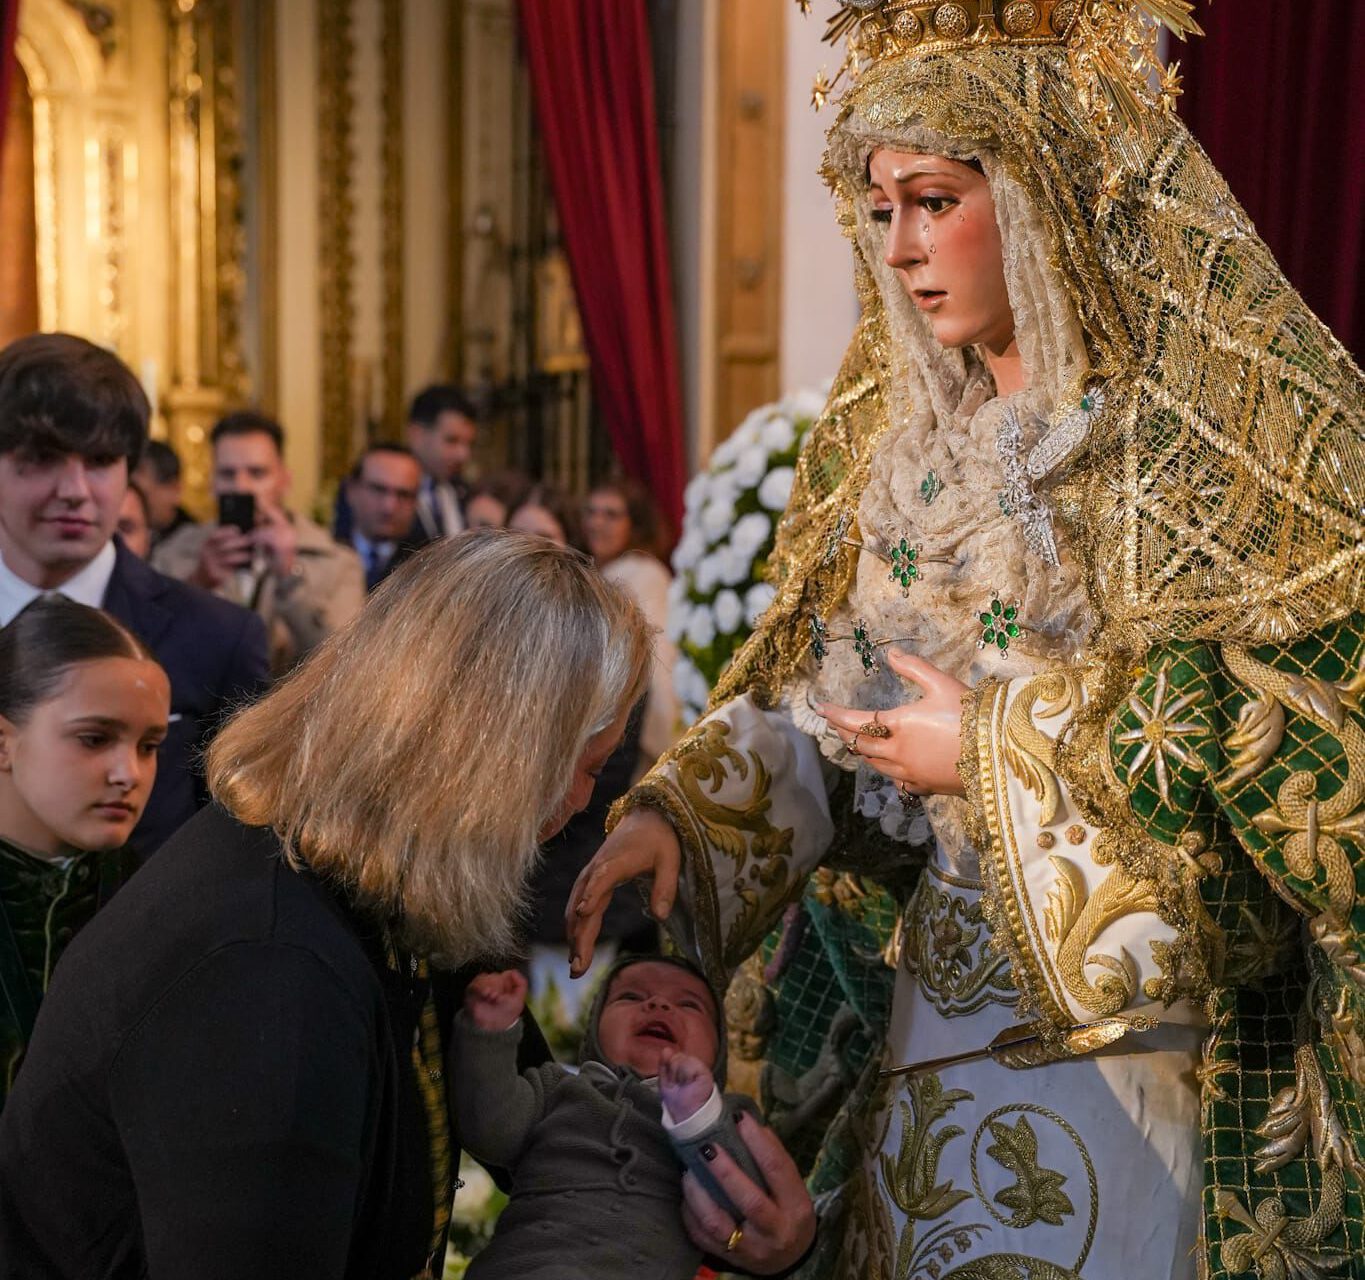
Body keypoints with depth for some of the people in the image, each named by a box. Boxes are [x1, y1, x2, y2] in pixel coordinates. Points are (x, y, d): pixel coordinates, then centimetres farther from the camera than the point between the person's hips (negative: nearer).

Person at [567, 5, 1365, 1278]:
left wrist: (997, 747, -15)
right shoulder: (904, 439, 10)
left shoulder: (1230, 418, -9)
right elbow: (821, 687, 10)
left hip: (1138, 1016, -5)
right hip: (937, 994, 6)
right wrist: (675, 809, -7)